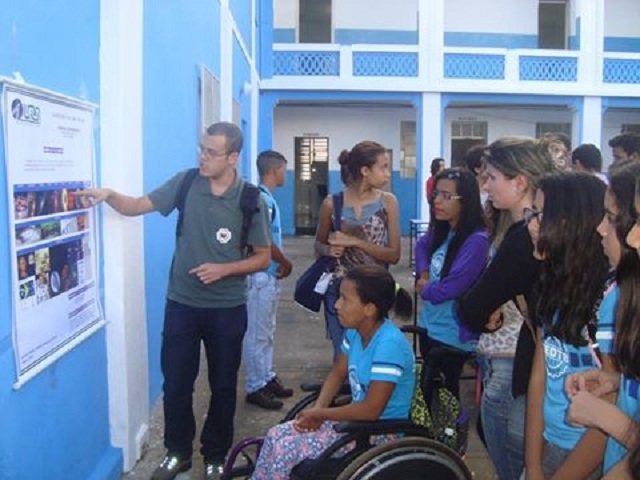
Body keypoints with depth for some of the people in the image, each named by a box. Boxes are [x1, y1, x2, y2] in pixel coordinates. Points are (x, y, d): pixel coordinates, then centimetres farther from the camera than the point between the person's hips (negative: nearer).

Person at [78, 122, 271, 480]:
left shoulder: (251, 201, -11)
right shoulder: (185, 183, -4)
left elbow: (263, 258, -5)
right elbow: (137, 206, -1)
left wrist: (224, 269, -19)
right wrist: (109, 195, -21)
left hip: (227, 309, -2)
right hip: (181, 304, 2)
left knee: (223, 386, 12)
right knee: (176, 383, 11)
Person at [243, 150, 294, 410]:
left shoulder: (267, 198, 13)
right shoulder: (261, 199, -17)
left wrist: (281, 263, 4)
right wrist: (286, 263, -10)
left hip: (269, 275, 10)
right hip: (261, 276, -10)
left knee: (266, 332, 17)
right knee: (257, 334, -2)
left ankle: (267, 378, 27)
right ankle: (255, 387, 6)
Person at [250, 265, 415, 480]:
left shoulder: (389, 343, -28)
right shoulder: (356, 331, -2)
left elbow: (371, 409, -28)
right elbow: (338, 374, 11)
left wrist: (320, 413, -16)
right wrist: (317, 410, -6)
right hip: (356, 419, 8)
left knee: (286, 449, -14)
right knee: (276, 435, -1)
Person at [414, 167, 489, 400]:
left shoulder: (476, 241, -24)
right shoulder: (440, 231, 1)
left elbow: (450, 288, -27)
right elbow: (422, 246, 22)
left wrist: (423, 289, -6)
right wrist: (423, 275, 2)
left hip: (452, 335, -8)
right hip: (429, 325, 8)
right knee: (427, 392, 21)